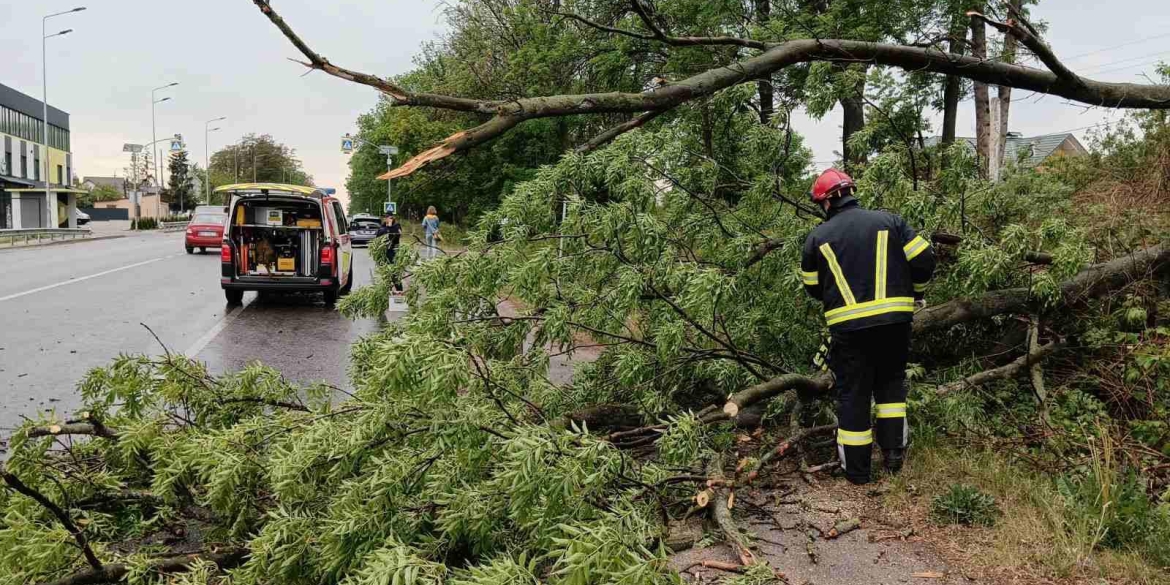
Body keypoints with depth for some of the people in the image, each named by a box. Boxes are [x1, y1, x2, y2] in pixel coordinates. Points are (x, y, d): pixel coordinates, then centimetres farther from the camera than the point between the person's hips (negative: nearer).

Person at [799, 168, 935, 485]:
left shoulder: (818, 236, 3)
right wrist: (914, 293, 20)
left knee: (852, 393, 9)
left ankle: (856, 468, 15)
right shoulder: (889, 221, 4)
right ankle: (893, 453, 19)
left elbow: (813, 287, 11)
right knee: (891, 382, 22)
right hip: (895, 320, 2)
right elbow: (924, 260, 1)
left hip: (848, 325, -1)